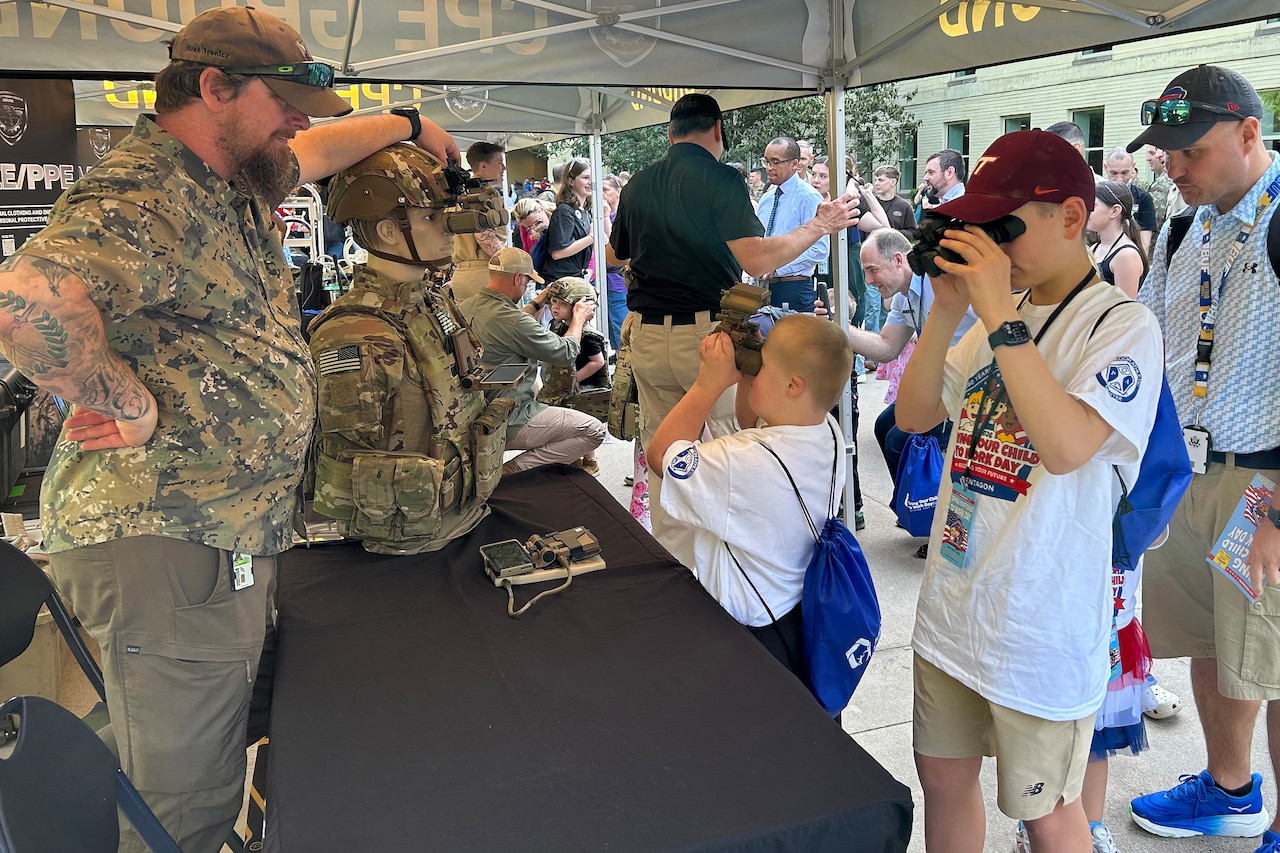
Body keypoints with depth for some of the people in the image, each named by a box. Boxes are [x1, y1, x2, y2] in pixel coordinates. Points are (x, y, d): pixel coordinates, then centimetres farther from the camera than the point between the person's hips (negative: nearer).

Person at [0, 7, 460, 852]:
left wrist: (406, 125, 41)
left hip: (232, 533, 10)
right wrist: (133, 406, -27)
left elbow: (318, 149, 33)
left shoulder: (238, 180, 12)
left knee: (208, 768, 24)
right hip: (171, 547, -10)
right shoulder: (142, 201, -20)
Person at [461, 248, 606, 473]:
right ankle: (516, 469, -9)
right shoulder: (512, 320, -24)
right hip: (506, 424, -10)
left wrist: (537, 303, 28)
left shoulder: (466, 308, 2)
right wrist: (579, 318, 7)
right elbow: (566, 353, -11)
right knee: (593, 430, -5)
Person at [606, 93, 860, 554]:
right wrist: (820, 225, -6)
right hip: (707, 331, -5)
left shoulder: (637, 185, 9)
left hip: (648, 334, 6)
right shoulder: (720, 179, -8)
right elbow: (755, 260, -18)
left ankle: (667, 551, 20)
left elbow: (614, 253, 24)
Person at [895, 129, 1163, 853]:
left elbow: (1067, 446, -28)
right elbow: (915, 416, 4)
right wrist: (948, 310, -7)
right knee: (943, 779, 19)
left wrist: (1001, 315, -25)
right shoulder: (997, 316, 7)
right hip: (954, 603, 7)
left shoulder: (1124, 324, -13)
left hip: (1042, 625, -6)